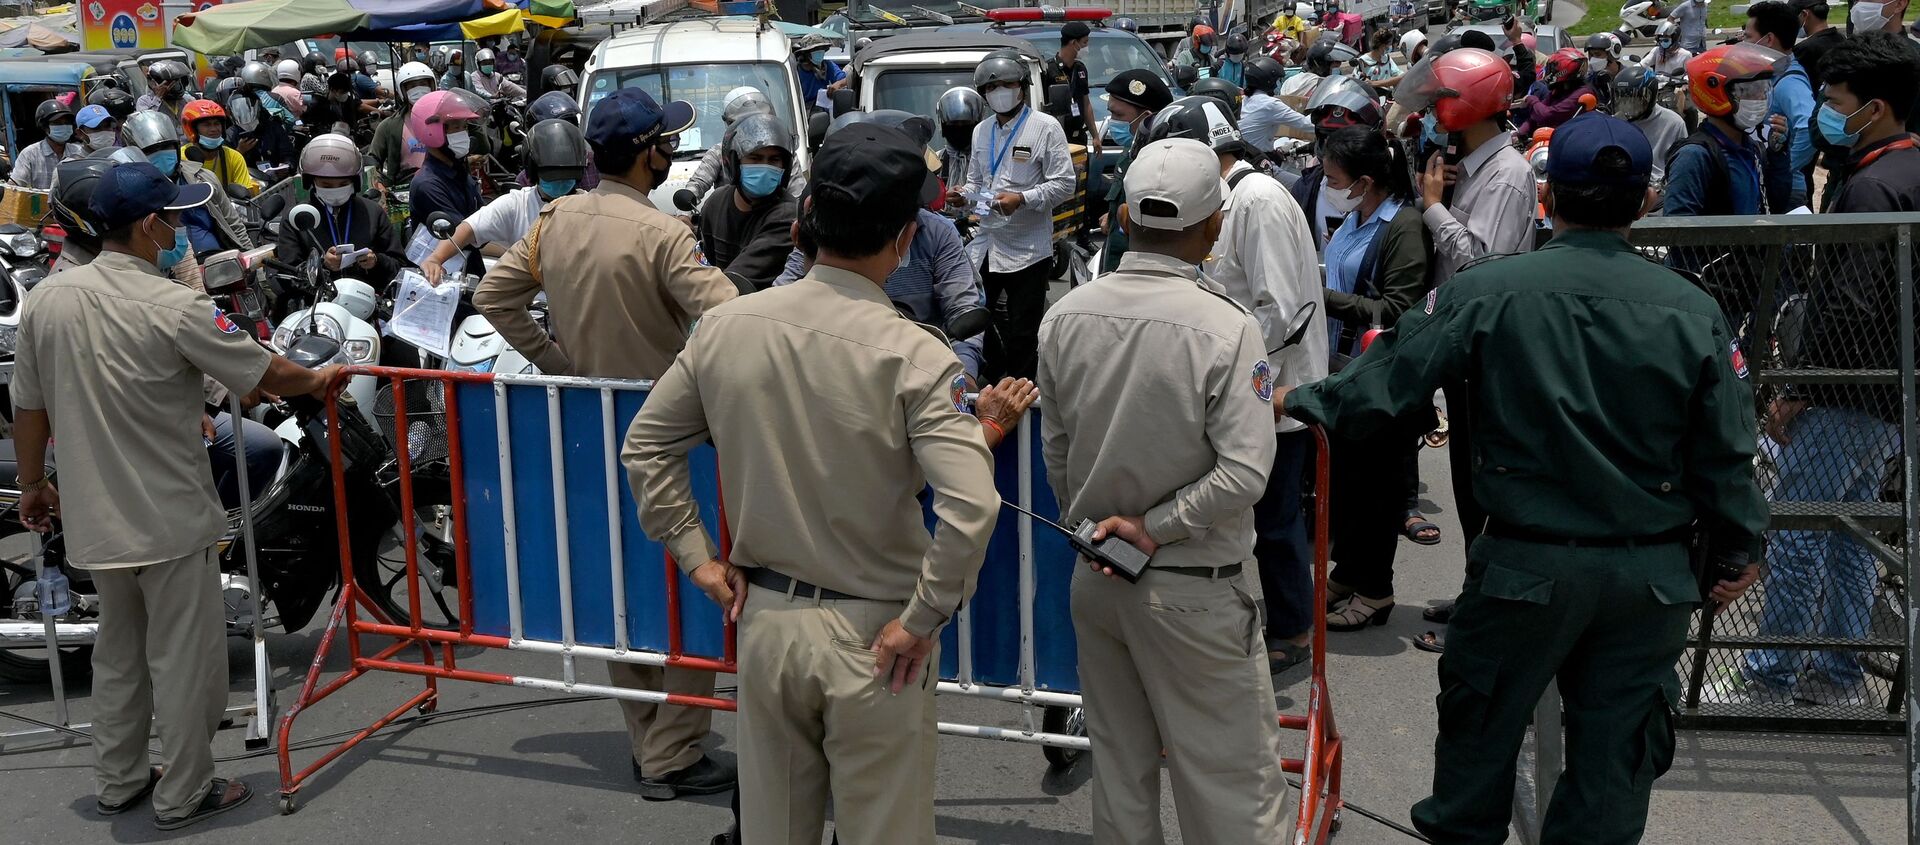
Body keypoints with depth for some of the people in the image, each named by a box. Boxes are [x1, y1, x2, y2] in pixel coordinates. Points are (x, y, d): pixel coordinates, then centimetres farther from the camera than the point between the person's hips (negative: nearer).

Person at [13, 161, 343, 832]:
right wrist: (318, 379, 11)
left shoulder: (47, 298, -2)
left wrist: (32, 484, 20)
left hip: (93, 519, 6)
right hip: (170, 520, -6)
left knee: (118, 652, 22)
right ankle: (183, 795, 18)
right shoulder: (175, 308, -19)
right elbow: (266, 375, -9)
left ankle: (119, 782, 34)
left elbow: (28, 406, 6)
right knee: (184, 660, 8)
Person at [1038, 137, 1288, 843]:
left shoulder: (1064, 315, -4)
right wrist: (1154, 528, -12)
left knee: (1119, 764, 19)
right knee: (1231, 781, 6)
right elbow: (1244, 472, -23)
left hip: (1094, 578, 5)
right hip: (1191, 592, -5)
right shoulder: (1226, 328, -19)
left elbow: (1054, 449, 6)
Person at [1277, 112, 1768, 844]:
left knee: (1479, 728, 18)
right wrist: (1734, 554, 16)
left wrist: (1299, 401, 10)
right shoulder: (1693, 311, -5)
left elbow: (1382, 386, -9)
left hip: (1528, 563, -2)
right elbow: (1725, 454, 0)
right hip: (1653, 576, 2)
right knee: (1616, 749, 14)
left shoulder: (1487, 291, -12)